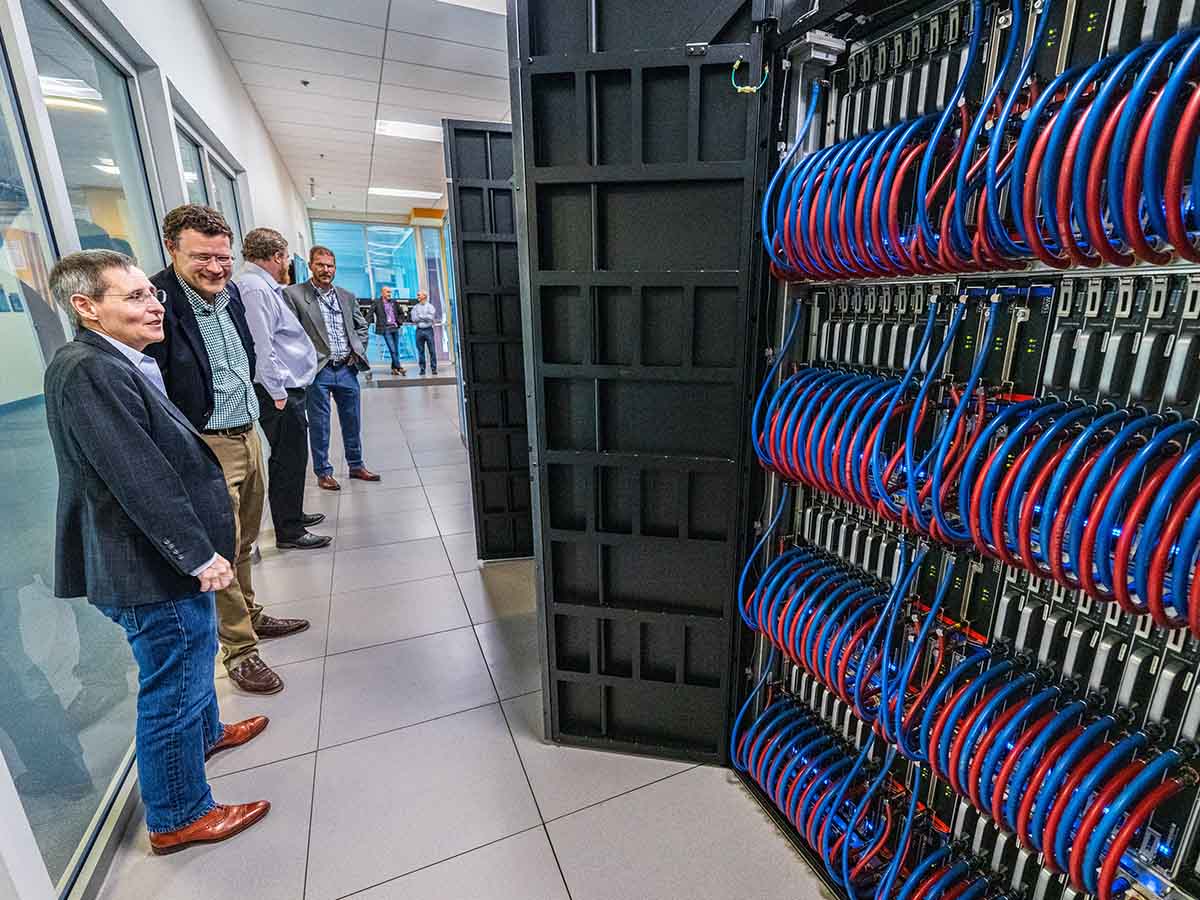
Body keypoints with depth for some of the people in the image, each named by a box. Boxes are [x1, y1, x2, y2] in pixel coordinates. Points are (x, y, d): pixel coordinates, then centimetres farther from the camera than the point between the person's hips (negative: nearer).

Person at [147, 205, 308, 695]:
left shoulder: (230, 291, 7)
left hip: (248, 435, 7)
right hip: (205, 447, -7)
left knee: (244, 544, 21)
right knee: (223, 552, 3)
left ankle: (250, 614, 39)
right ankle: (239, 650, 18)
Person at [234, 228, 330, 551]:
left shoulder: (266, 287, 17)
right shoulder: (254, 288, -14)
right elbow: (262, 346, -21)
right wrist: (278, 392, -20)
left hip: (287, 387, 10)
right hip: (279, 391, -10)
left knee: (292, 456, 19)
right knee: (288, 458, -3)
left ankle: (292, 515, 33)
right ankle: (289, 532, 7)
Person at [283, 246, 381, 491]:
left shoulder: (347, 296, 12)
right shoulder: (293, 294, -2)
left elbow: (362, 326, 20)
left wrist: (357, 352, 7)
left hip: (347, 369, 4)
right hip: (317, 370, -4)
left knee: (352, 421, 12)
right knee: (319, 424, 4)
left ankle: (356, 465, 25)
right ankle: (323, 472, 16)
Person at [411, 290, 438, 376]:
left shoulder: (430, 306, 6)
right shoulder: (415, 307, 13)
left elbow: (431, 317, -8)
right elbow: (414, 319, 0)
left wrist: (420, 316, -3)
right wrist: (425, 318, -5)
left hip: (428, 330, -2)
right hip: (419, 330, 2)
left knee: (432, 350, -4)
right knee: (420, 351, 1)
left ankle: (434, 368, 0)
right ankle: (422, 369, 7)